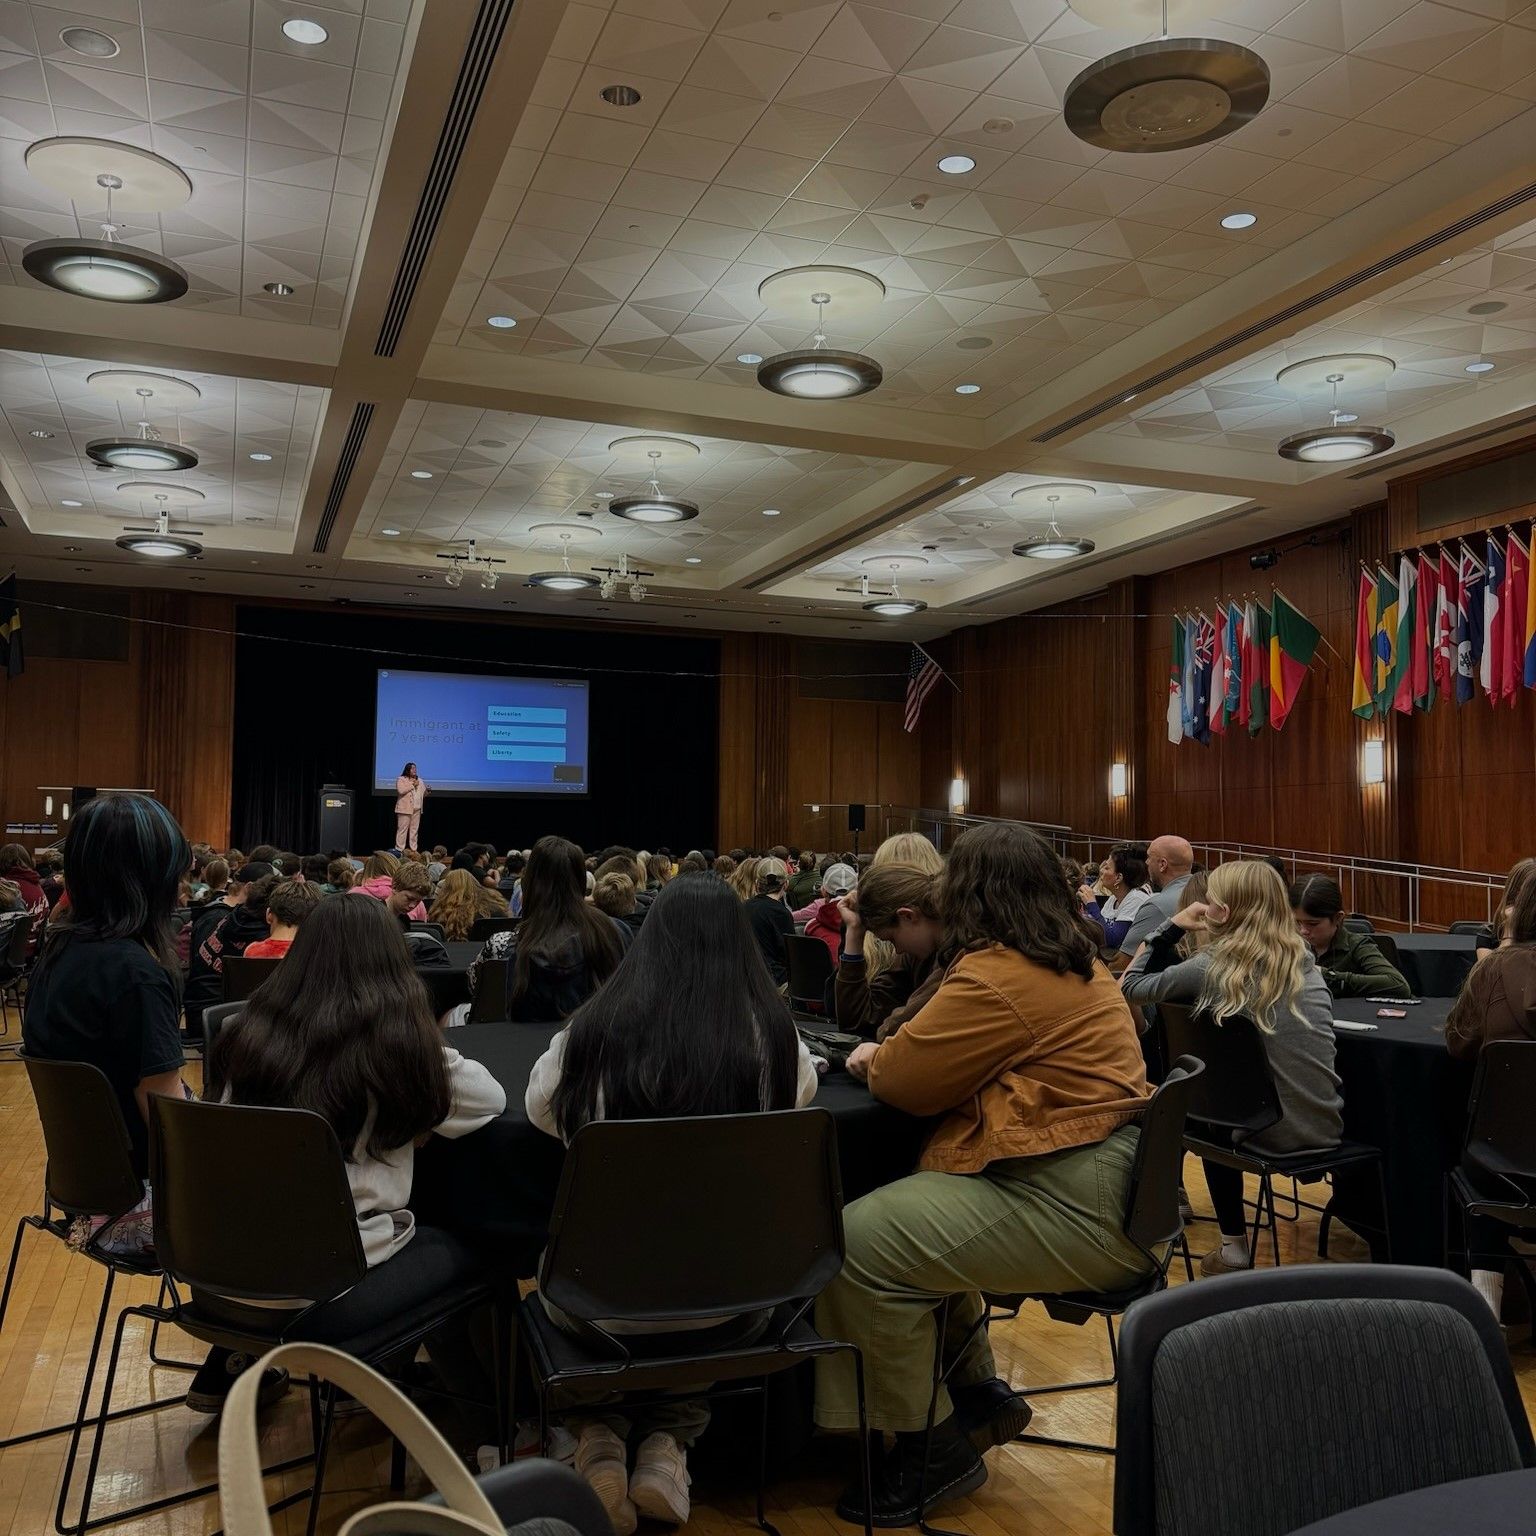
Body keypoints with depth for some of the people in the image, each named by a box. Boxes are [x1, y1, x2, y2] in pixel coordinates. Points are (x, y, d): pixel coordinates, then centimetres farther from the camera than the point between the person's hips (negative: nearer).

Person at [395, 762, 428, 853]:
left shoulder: (419, 780, 18)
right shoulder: (401, 779, -1)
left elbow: (423, 794, 17)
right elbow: (401, 791, -17)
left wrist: (427, 790, -5)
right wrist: (412, 785, -13)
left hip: (417, 809, 6)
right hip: (405, 809, -6)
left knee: (414, 830, 6)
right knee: (403, 829, -6)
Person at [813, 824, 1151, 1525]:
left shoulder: (998, 975, -18)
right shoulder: (1080, 962, 14)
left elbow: (905, 1077, -9)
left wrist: (871, 1060, 12)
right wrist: (892, 1054, 19)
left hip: (1076, 1209, -11)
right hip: (1109, 1182, 11)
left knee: (859, 1242, -14)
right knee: (907, 1208, 22)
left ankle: (936, 1449, 4)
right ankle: (978, 1393, 28)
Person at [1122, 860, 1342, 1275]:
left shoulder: (1210, 967, -11)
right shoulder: (1304, 959, 3)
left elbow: (1131, 985, 2)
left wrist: (1170, 927, 6)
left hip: (1268, 1132, -4)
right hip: (1328, 1128, 4)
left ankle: (1234, 1245, 29)